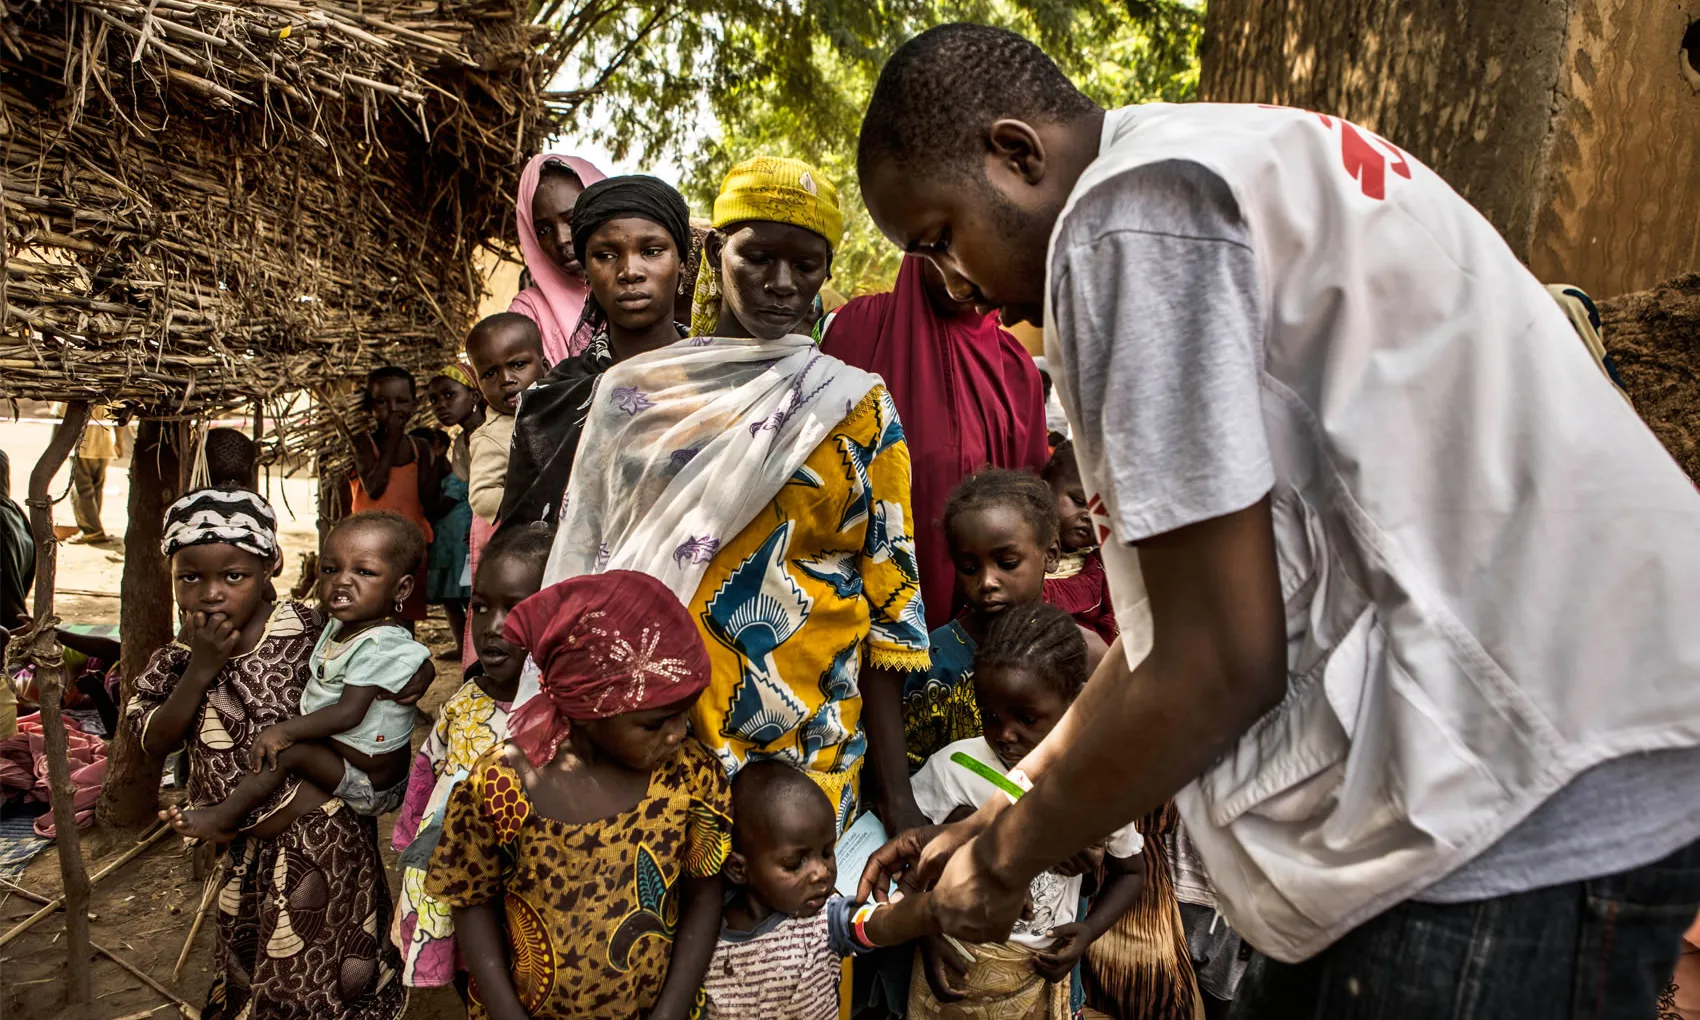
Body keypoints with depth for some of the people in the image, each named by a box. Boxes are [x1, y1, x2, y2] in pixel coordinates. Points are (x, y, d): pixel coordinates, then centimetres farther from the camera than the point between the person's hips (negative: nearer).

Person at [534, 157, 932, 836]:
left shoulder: (857, 409, 2)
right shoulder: (635, 392, 6)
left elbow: (887, 599, 0)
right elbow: (589, 573, 10)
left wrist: (894, 792, -4)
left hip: (807, 749, -1)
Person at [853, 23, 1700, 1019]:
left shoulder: (1128, 217, -15)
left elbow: (1220, 665, -17)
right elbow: (1188, 611, 15)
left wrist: (1008, 861, -1)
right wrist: (1001, 814, 18)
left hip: (1521, 816, -9)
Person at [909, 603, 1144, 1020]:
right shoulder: (953, 766, -19)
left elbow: (1130, 871, 5)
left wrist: (1090, 930, -9)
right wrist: (929, 934, -11)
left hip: (1040, 975, 1)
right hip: (954, 964, -1)